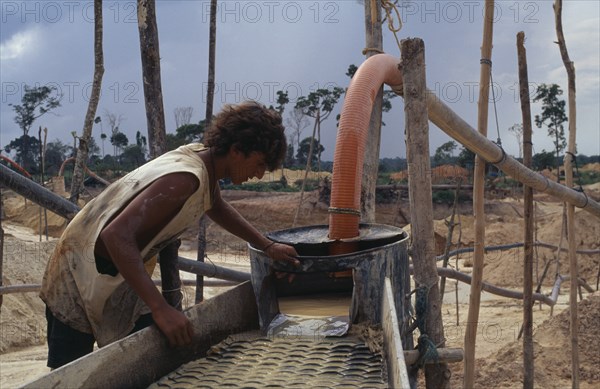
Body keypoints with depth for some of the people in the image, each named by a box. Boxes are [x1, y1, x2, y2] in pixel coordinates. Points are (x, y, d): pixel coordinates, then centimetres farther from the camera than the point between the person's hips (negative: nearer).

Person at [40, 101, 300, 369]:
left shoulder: (202, 158, -1)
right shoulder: (185, 179, -30)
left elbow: (217, 208, 24)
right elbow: (117, 236, -39)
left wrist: (266, 246, 22)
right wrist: (160, 309, -42)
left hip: (122, 274, 9)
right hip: (84, 274, -9)